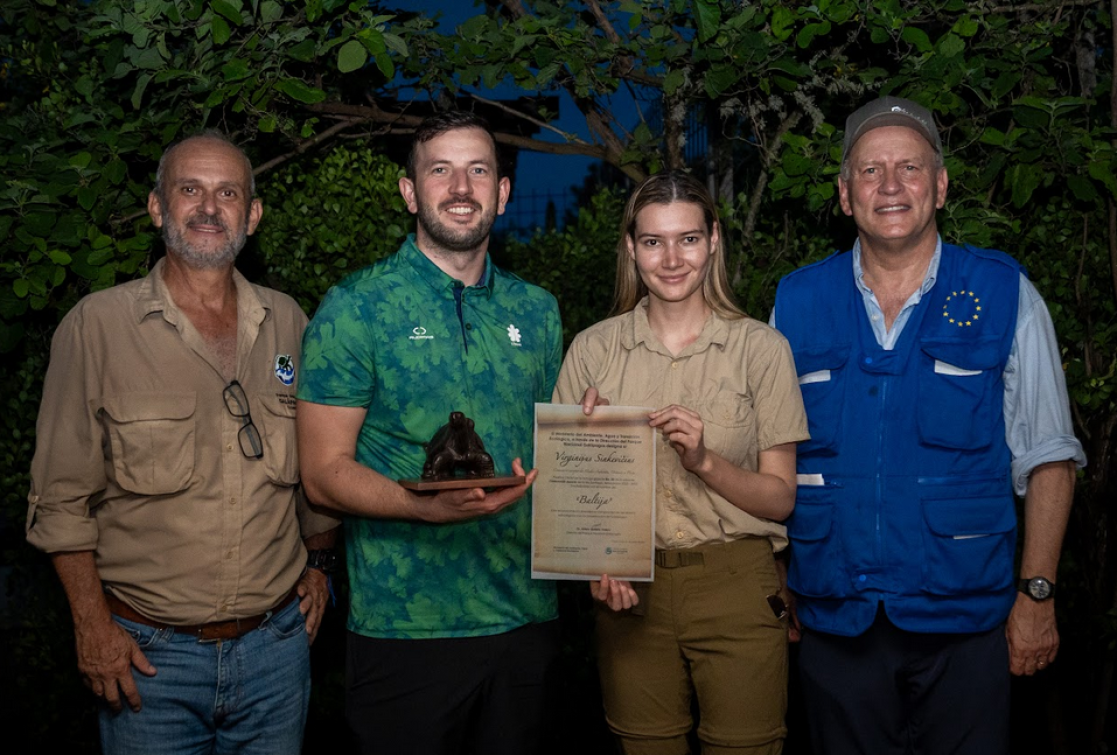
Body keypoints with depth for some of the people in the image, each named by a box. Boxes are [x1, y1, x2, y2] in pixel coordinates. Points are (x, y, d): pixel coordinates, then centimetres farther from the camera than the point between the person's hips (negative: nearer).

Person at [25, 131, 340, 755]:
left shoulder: (287, 322, 4)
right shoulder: (97, 325, -7)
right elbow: (63, 497, -5)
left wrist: (319, 564, 13)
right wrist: (93, 626, -7)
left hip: (277, 643, 3)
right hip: (150, 653, -3)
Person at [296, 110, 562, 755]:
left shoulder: (537, 310, 10)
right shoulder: (357, 308, -5)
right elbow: (324, 471, -9)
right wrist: (428, 507, -26)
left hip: (527, 621, 5)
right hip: (405, 628, -4)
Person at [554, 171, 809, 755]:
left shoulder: (760, 347, -2)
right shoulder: (593, 349, 2)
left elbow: (780, 498, -2)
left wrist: (705, 460, -19)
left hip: (735, 590, -1)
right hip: (629, 591, 2)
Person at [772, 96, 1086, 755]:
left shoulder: (1005, 294, -2)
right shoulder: (797, 303, 3)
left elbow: (1047, 458, 0)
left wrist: (1037, 595, -4)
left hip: (964, 621, -1)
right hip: (833, 619, 2)